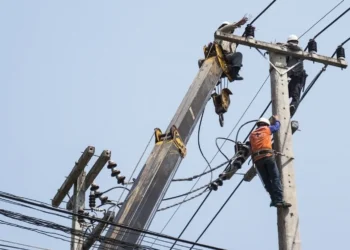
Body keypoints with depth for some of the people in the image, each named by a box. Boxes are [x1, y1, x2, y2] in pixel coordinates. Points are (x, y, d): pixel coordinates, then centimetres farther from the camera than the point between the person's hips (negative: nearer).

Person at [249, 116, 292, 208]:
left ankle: (274, 200, -7)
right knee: (276, 178, -8)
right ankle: (279, 200, -21)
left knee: (267, 180, 5)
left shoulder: (252, 135, 26)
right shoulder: (267, 129, 17)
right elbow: (277, 126, 34)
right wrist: (276, 120, 51)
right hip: (268, 156, -4)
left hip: (257, 159, 4)